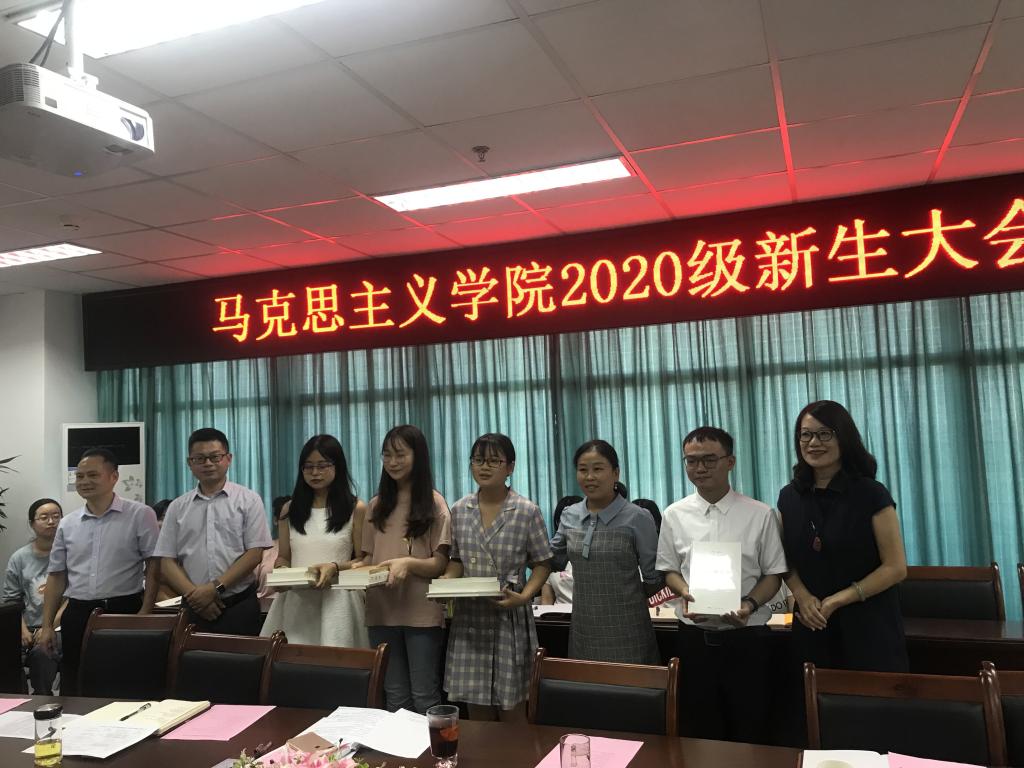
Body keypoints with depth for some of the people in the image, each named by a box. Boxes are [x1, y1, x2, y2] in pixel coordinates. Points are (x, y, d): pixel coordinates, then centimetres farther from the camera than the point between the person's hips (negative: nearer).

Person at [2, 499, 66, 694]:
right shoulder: (19, 558, 13)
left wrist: (51, 625, -13)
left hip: (61, 627, -3)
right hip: (30, 629, 3)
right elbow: (11, 600, 11)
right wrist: (23, 630, -4)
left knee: (41, 653, -32)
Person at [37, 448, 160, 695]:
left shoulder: (140, 515, -4)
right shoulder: (67, 524, 10)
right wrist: (47, 625, 9)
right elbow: (56, 576, 14)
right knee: (74, 690, 10)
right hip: (77, 615, 4)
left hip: (125, 611, -4)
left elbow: (154, 566, -6)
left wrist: (145, 613, -13)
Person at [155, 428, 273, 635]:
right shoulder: (178, 507, 9)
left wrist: (216, 588, -13)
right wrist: (194, 594, -8)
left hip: (240, 605, -2)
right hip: (194, 608, 2)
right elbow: (168, 560, 6)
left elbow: (254, 553, -5)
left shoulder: (248, 500, 1)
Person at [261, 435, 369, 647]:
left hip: (336, 601, -3)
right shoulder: (290, 509, 13)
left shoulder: (356, 508, 2)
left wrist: (335, 568, -16)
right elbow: (283, 557, 18)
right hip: (295, 601, 3)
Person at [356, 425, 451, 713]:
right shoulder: (377, 505, 10)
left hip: (421, 612, -4)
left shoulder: (434, 503, -3)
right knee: (395, 697, 13)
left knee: (424, 697, 2)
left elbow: (440, 564, -7)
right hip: (381, 611, 4)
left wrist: (408, 563, -25)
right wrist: (352, 567, -6)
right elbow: (369, 557, 15)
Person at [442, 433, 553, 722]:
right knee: (477, 713, 12)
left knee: (511, 713, 7)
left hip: (509, 618, -3)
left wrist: (524, 596, -17)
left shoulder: (527, 511, -7)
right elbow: (457, 560, 13)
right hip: (469, 618, 3)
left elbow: (542, 564, -2)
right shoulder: (459, 510, 4)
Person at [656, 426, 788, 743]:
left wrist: (749, 604, -16)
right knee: (698, 732, 13)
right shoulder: (674, 515, 1)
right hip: (694, 636, 2)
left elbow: (773, 574, 1)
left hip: (746, 637, -1)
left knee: (749, 732, 10)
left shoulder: (760, 514, -5)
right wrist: (685, 593, -11)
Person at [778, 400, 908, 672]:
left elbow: (896, 568, -8)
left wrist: (838, 600, -16)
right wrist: (802, 596, -8)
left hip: (867, 629, -3)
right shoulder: (789, 497, 5)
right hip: (812, 630, 4)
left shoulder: (871, 494, -8)